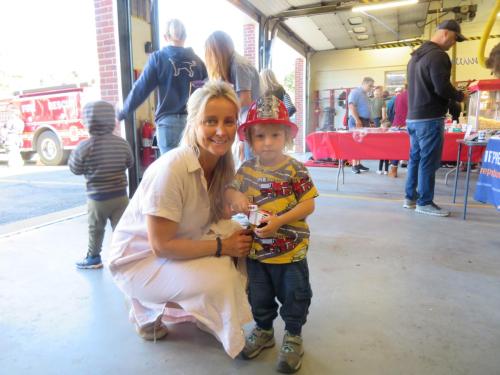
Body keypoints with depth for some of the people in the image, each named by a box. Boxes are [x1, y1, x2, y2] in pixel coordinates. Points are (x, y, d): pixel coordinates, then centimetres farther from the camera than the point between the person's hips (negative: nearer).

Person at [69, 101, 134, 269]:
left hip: (97, 198, -1)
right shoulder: (122, 143, -4)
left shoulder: (84, 147, -13)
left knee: (95, 230, 16)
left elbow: (75, 169, -1)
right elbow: (129, 163, 10)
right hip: (120, 196, 2)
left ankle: (93, 258, 31)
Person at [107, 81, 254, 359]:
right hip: (138, 259, -7)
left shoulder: (223, 164, -7)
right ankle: (148, 310, 3)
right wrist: (222, 246, -25)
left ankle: (178, 308, 13)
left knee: (239, 255, -10)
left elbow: (219, 216, 1)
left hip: (179, 248, 7)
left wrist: (240, 236, -20)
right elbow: (161, 245, -28)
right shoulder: (172, 169, -30)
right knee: (217, 280, -27)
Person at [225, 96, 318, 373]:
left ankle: (293, 337, 38)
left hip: (290, 249, -4)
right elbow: (231, 190, 7)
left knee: (294, 295, 15)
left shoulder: (294, 169, -15)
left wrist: (280, 221, -27)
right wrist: (234, 196, -17)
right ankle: (263, 330, 47)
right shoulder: (246, 169, -2)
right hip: (256, 249, 4)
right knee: (259, 296, 21)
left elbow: (308, 204, -16)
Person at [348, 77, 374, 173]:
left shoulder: (365, 94, 19)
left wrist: (367, 121, 17)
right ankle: (354, 165, -6)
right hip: (357, 121, -9)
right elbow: (351, 107, -19)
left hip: (365, 120, 9)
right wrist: (357, 120, -23)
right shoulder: (355, 92, -8)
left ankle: (359, 164, 14)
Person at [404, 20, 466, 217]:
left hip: (413, 117, 9)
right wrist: (459, 96, -1)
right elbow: (442, 88, -21)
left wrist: (452, 96, 19)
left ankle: (410, 198, 20)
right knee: (428, 162, -3)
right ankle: (424, 202, 3)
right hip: (429, 119, -9)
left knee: (415, 158, 13)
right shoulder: (438, 55, -13)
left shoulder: (416, 56, 17)